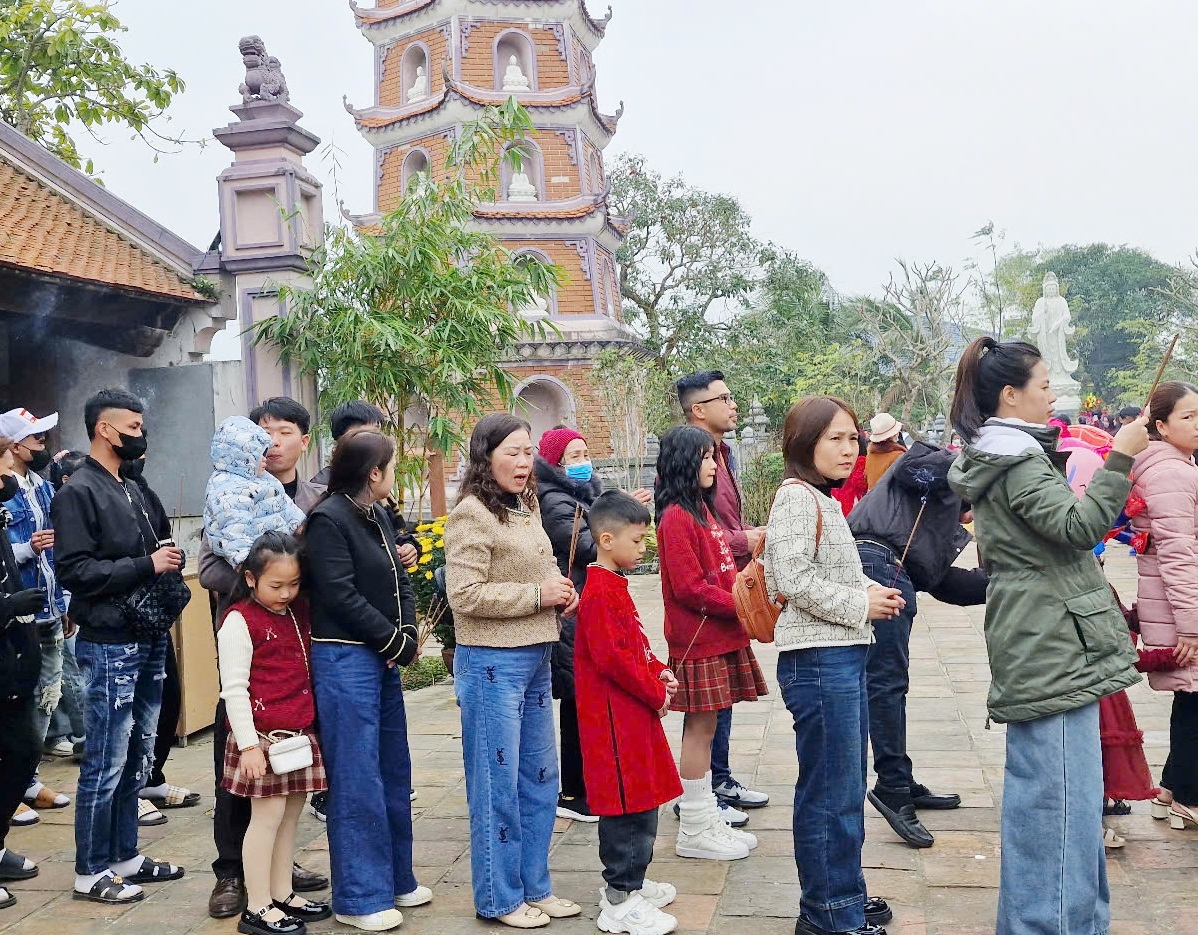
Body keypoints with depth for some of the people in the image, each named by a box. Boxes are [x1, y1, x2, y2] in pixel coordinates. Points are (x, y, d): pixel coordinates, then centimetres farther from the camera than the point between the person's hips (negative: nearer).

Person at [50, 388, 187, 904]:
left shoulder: (131, 491, 16)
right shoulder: (77, 492, -10)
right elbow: (74, 570, -19)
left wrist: (169, 559, 3)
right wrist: (146, 565, -19)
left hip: (147, 642, 9)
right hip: (109, 647, -8)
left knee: (136, 757, 15)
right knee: (105, 764, -1)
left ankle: (125, 855, 26)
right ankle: (91, 871, 12)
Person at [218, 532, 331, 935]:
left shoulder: (299, 612, 10)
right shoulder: (239, 621, -11)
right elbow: (234, 690, -12)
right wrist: (248, 744, -16)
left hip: (300, 732, 7)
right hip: (264, 735, -7)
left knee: (291, 813, 13)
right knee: (268, 815, -2)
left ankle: (283, 895, 25)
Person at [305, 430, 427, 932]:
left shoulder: (379, 515, 12)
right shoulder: (328, 519, -13)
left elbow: (400, 579, 13)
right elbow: (341, 596, -18)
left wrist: (409, 635, -3)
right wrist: (395, 641, -13)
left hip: (384, 658, 9)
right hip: (345, 658, -9)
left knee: (394, 771, 15)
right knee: (357, 778, -2)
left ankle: (396, 877, 29)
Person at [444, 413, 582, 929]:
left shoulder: (526, 507, 12)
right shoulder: (472, 514, -13)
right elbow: (465, 595, -21)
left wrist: (560, 593, 5)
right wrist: (538, 595, -17)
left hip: (535, 658, 9)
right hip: (491, 663, -8)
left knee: (540, 778, 15)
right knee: (497, 782, 3)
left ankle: (534, 886, 29)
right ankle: (499, 898, 17)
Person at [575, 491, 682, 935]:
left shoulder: (614, 585, 15)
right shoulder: (600, 592, -18)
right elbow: (611, 658, -23)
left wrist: (659, 672, 6)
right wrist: (656, 693, -14)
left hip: (633, 712, 10)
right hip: (616, 715, -10)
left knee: (640, 801, 18)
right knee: (628, 804, -4)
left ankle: (628, 882, 30)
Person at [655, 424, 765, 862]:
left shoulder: (700, 509, 15)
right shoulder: (677, 517, -15)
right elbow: (690, 587, -18)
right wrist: (740, 607, -15)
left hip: (719, 635, 9)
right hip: (698, 639, -9)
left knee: (704, 728, 14)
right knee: (700, 728, -2)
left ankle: (706, 819, 23)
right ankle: (694, 830, 9)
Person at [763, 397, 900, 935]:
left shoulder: (823, 499, 16)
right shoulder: (795, 496, -13)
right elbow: (795, 580, -21)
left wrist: (872, 592, 6)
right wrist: (860, 606, -12)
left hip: (845, 656, 10)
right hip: (818, 661, -10)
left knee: (848, 787, 18)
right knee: (829, 793, 0)